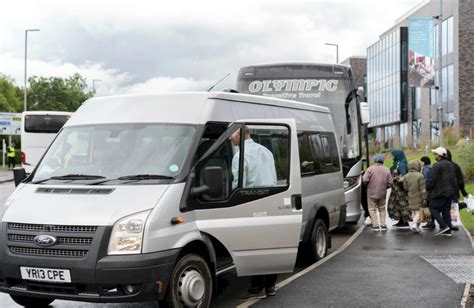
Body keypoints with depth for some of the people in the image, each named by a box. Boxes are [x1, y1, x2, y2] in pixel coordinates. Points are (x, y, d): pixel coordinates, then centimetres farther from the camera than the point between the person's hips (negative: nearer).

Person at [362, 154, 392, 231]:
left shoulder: (370, 169, -10)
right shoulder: (387, 170, 0)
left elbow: (364, 180, -17)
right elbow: (389, 183, -2)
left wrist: (369, 184, 5)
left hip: (372, 193, -3)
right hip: (382, 193, 3)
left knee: (372, 209, 6)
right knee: (382, 209, 17)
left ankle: (376, 225, 0)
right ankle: (383, 225, 13)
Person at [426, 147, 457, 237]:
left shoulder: (437, 165, -14)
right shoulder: (450, 165, 13)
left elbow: (432, 180, -17)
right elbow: (454, 178, 18)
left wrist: (427, 188, -3)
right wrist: (454, 189, 23)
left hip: (440, 192, -8)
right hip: (450, 192, 8)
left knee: (434, 208, 1)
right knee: (446, 210, 12)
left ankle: (443, 226, -11)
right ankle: (448, 230, 11)